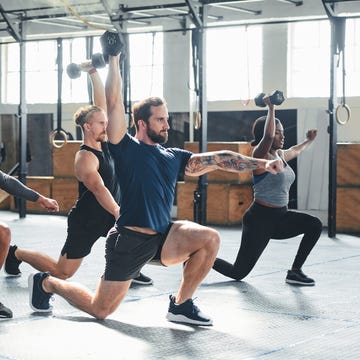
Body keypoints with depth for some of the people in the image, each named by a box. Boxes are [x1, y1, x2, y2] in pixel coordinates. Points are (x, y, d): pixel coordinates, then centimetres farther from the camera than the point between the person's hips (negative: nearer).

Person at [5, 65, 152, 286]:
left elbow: (102, 101, 0)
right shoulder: (85, 158, -22)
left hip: (107, 216, 8)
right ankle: (17, 253, 21)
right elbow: (100, 191, -35)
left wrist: (93, 72, -3)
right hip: (85, 222, -8)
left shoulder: (102, 144, 1)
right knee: (62, 272, 0)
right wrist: (121, 215, -42)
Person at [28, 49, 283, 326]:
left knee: (210, 239, -20)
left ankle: (180, 305, -2)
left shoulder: (174, 157, 11)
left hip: (164, 237, 5)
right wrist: (114, 60, -9)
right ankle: (46, 283, 30)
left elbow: (217, 159, 6)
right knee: (100, 310, 2)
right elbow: (114, 103, -12)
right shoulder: (127, 148, -4)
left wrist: (261, 163, -1)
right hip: (129, 240, -5)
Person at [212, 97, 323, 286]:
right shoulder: (261, 156, -14)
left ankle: (295, 271, 0)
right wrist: (271, 109, -32)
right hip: (260, 219, -8)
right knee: (238, 273, -4)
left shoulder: (281, 155, 10)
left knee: (315, 225, -11)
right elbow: (267, 137, -35)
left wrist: (308, 140, 49)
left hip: (280, 217, 8)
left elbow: (295, 151, 34)